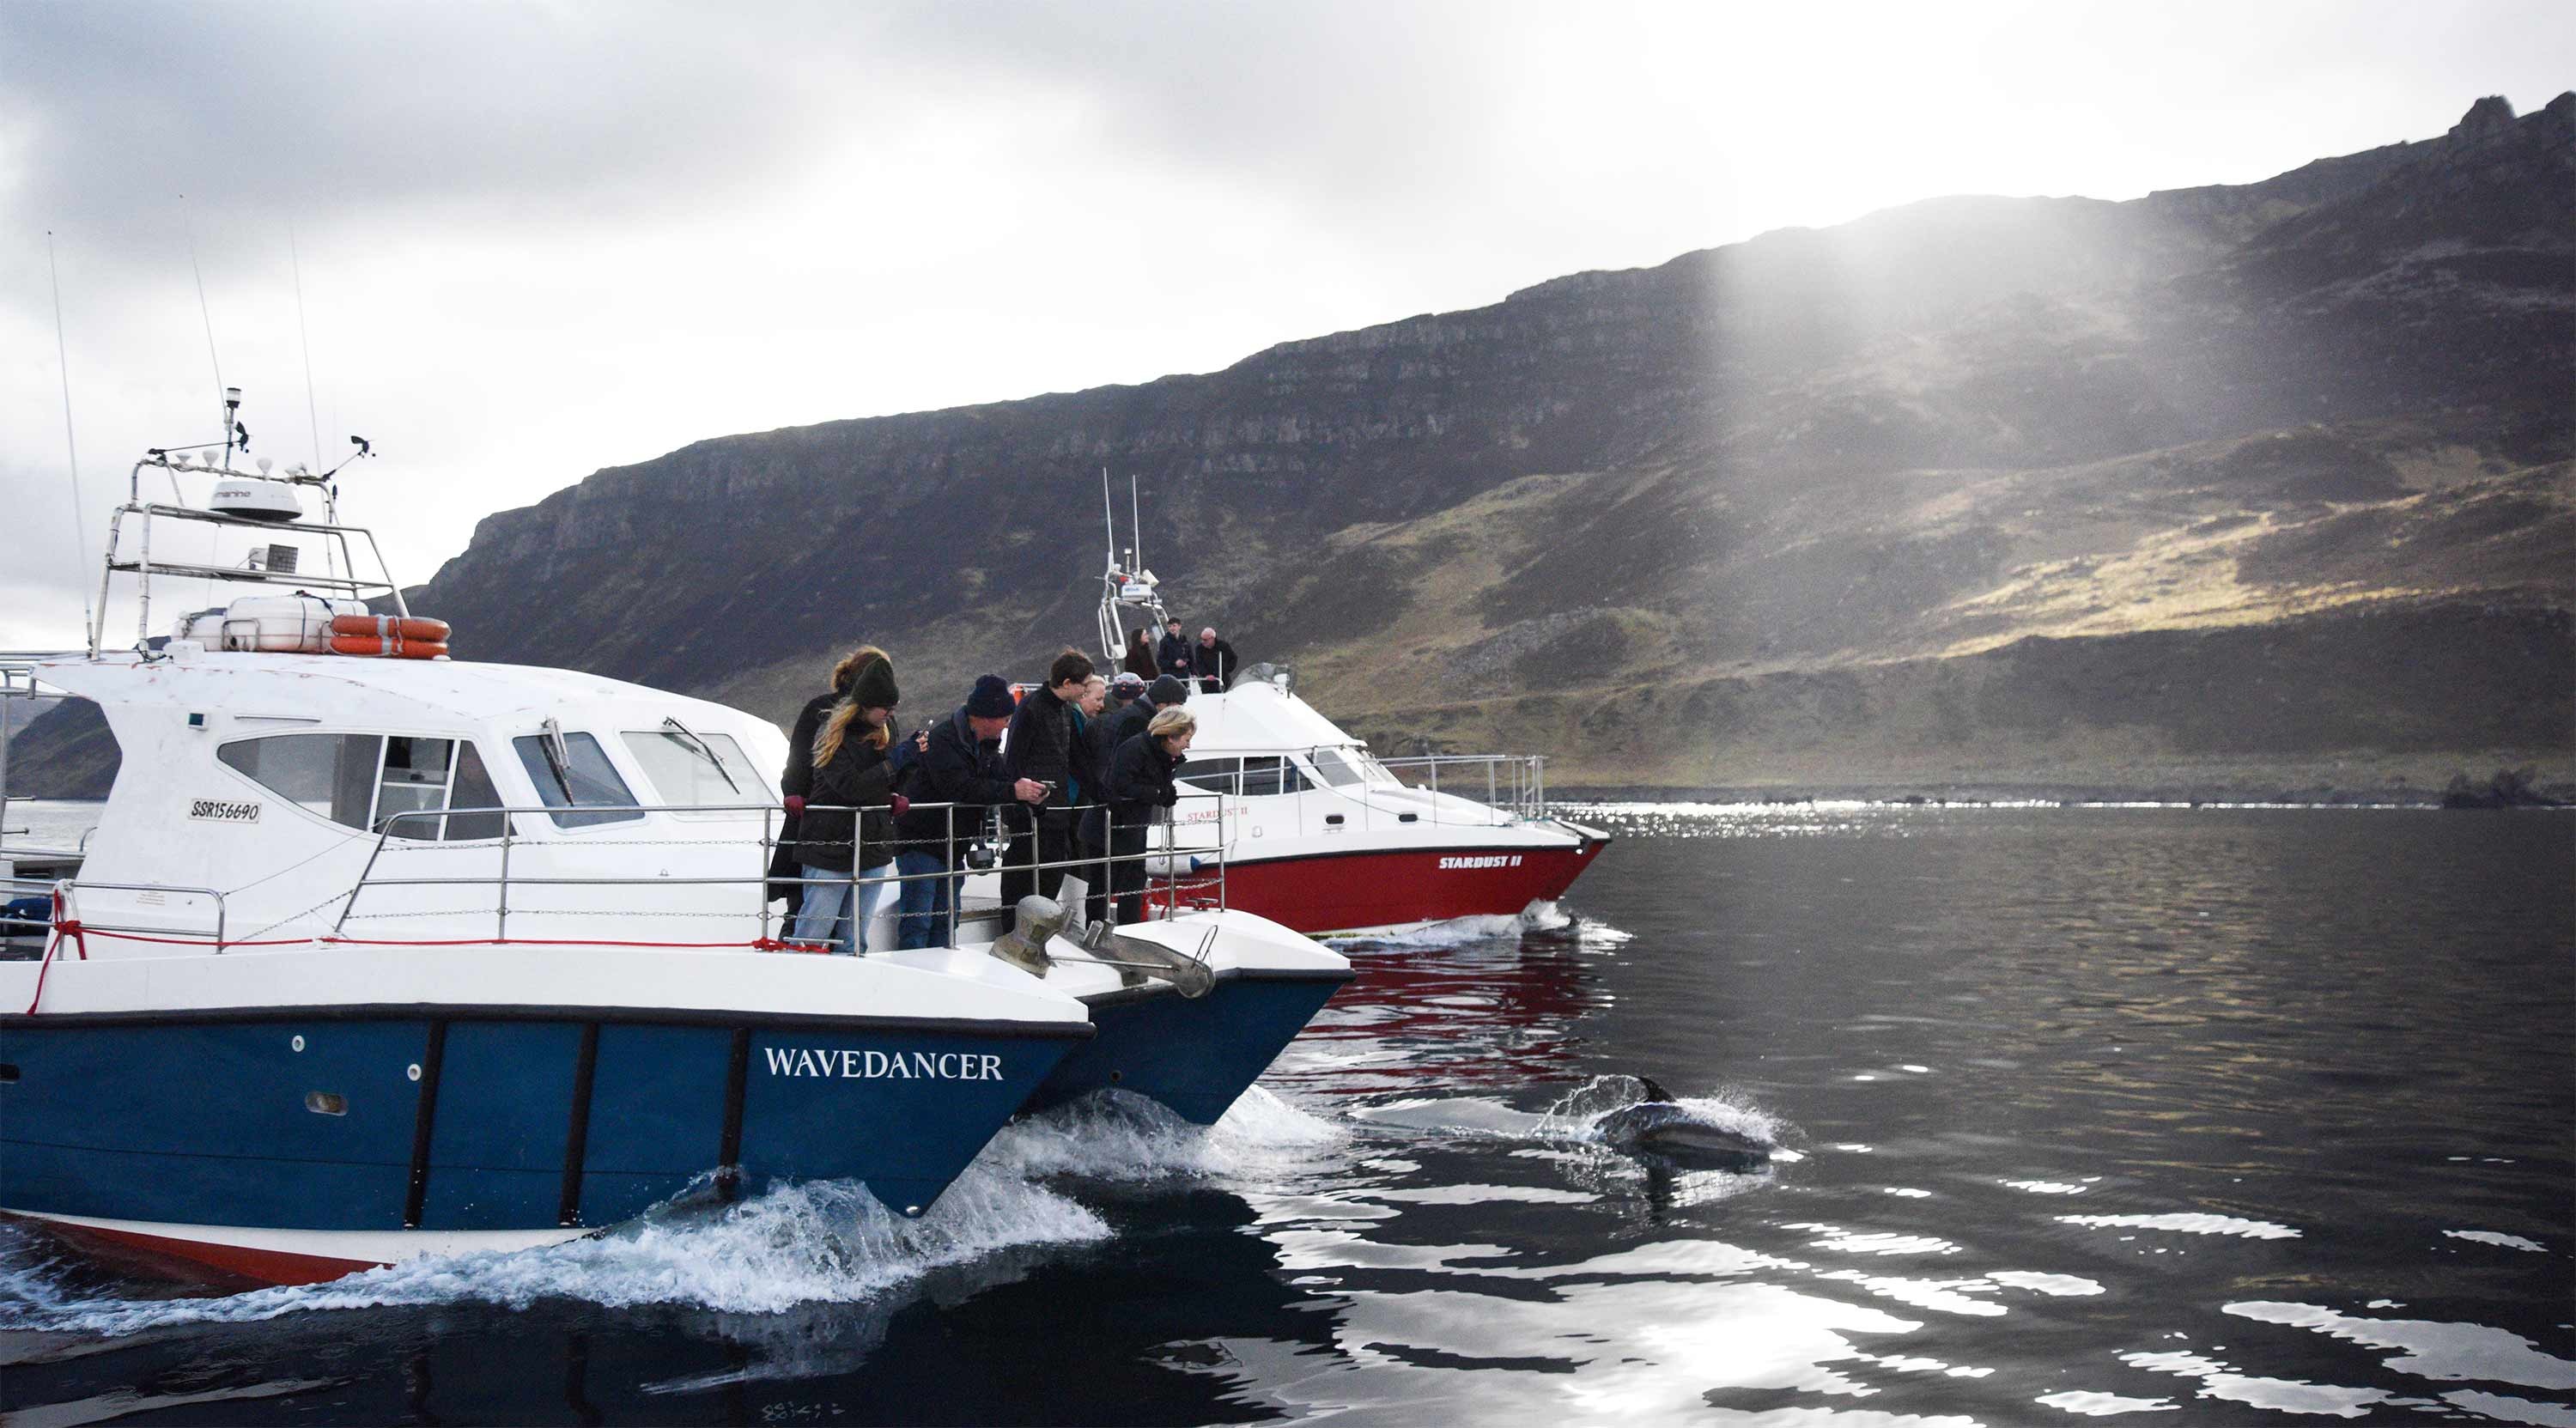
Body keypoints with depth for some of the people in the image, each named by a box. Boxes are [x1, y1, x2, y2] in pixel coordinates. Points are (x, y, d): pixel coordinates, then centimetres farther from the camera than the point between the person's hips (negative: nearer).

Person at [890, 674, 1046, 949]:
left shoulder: (987, 744, 10)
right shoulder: (942, 740, -20)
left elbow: (997, 781, 6)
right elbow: (961, 789, -31)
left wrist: (1027, 795, -15)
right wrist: (1013, 791, -30)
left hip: (952, 847, 9)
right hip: (921, 841, -9)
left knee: (946, 922, 13)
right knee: (917, 924, -8)